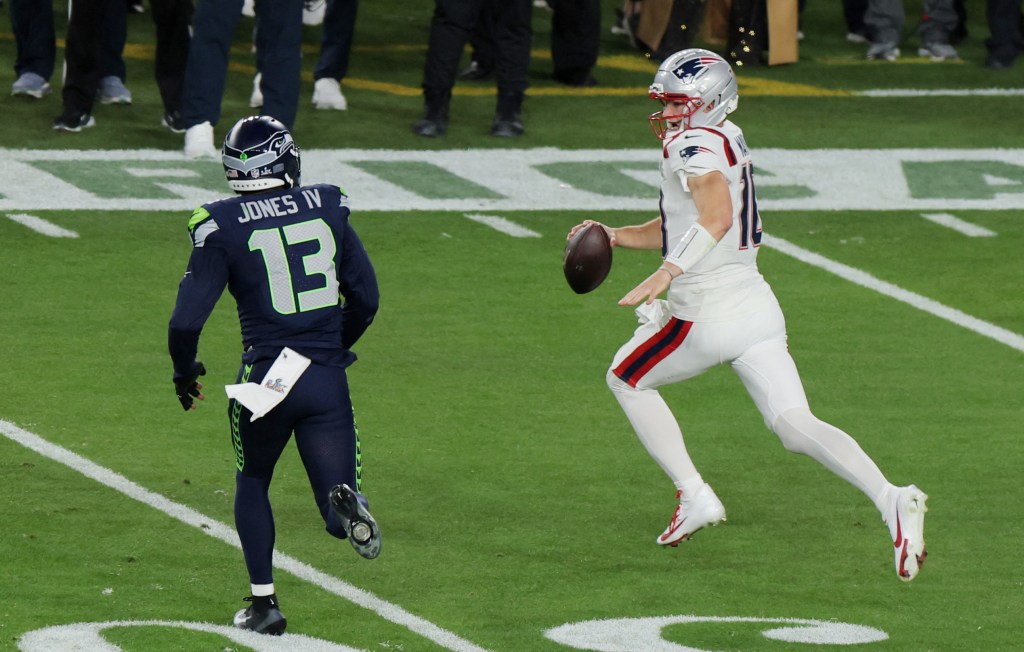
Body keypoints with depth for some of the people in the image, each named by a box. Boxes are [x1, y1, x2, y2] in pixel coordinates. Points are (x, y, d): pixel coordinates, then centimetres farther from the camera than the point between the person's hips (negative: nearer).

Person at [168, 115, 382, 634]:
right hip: (328, 379, 1)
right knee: (339, 510, 7)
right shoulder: (327, 209, 3)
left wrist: (184, 373, 11)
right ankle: (345, 502, -29)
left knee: (252, 483, 25)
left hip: (265, 380, -1)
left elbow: (186, 321, -9)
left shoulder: (224, 226, -6)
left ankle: (263, 602, 19)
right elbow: (366, 299, 9)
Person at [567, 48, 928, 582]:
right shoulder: (727, 142, 18)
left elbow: (716, 217, -29)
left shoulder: (694, 145, -11)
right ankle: (890, 498, -25)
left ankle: (694, 496, 14)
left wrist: (667, 273, -33)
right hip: (758, 306, 8)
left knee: (625, 379, 18)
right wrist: (616, 236, 23)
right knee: (795, 426, -3)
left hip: (709, 316, -8)